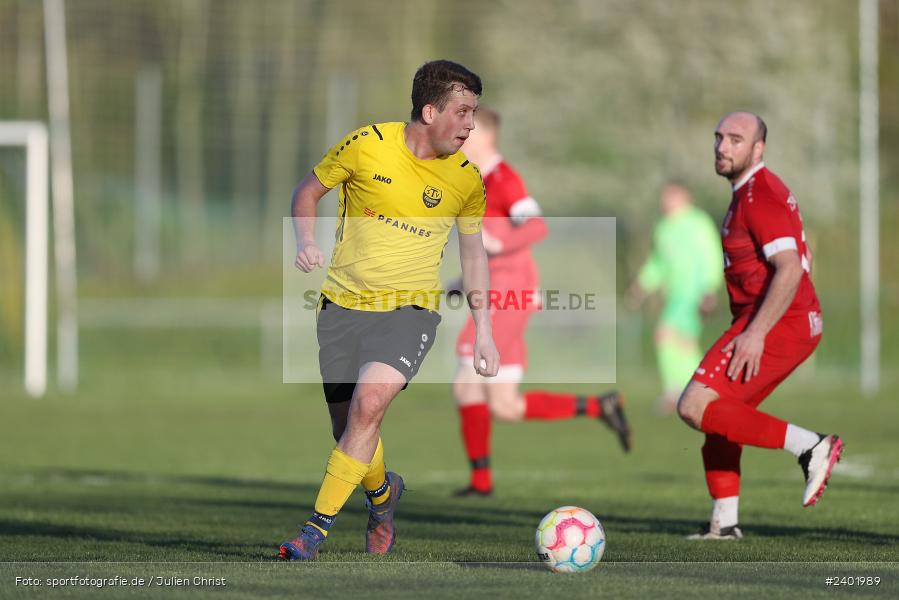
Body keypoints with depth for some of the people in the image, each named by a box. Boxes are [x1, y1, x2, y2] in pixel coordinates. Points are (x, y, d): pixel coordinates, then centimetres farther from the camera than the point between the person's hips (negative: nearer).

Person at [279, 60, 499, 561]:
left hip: (410, 309, -1)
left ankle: (318, 528, -20)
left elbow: (473, 251, 14)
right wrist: (306, 241, -11)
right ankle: (382, 493, 40)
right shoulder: (367, 145, -7)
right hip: (344, 306, 1)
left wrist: (483, 331, 11)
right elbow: (308, 191, 8)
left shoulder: (466, 178, -1)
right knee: (350, 429, 4)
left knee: (369, 404, -26)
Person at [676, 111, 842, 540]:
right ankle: (724, 524, 19)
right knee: (716, 413, 18)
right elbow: (802, 259, 28)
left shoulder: (759, 196, -14)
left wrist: (756, 332, -30)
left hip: (774, 327, -10)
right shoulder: (760, 190, 18)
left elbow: (790, 268, -25)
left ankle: (809, 447, -18)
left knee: (695, 407, -16)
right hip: (799, 326, 10)